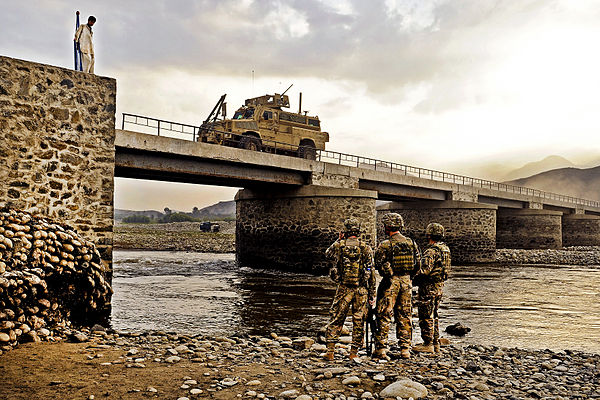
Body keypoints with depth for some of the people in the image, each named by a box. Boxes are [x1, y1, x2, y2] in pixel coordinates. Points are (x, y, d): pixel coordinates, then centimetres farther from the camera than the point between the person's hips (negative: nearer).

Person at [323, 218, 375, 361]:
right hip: (361, 289, 0)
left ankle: (330, 351, 6)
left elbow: (327, 254, 21)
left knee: (336, 320, 9)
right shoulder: (366, 248, -2)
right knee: (359, 321, 9)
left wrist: (339, 240, 24)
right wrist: (372, 294, 5)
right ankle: (353, 353, 14)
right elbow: (371, 273, 0)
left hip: (343, 288, 0)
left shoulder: (338, 246, -3)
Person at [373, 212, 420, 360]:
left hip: (390, 282, -5)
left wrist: (387, 275, 5)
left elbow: (379, 264, -13)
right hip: (406, 281, 5)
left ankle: (380, 349, 2)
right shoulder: (411, 243, 5)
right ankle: (405, 349, 14)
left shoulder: (385, 244, -12)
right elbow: (417, 263, 9)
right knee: (404, 316, 12)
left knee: (384, 316, 1)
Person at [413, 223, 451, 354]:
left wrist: (415, 278, -12)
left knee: (426, 316, -1)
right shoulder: (446, 249, 9)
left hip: (429, 287, -9)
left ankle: (428, 344, 4)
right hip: (440, 286, 9)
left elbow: (425, 270, -27)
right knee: (433, 316, 17)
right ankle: (436, 344, 22)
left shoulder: (431, 251, -20)